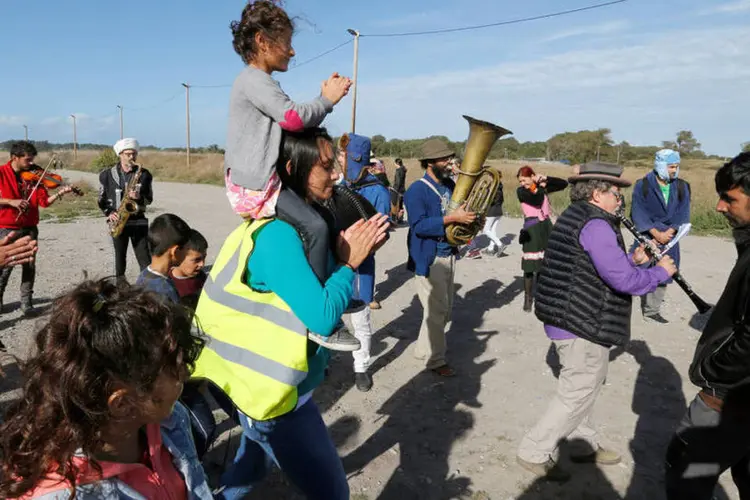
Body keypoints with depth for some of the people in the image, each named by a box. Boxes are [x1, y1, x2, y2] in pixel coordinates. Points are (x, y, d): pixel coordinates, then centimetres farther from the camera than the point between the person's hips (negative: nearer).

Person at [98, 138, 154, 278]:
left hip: (138, 221, -1)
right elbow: (102, 199, 8)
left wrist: (139, 197, -16)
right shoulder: (108, 174, 2)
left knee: (145, 259, -5)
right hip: (118, 222, 1)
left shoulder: (144, 174, 2)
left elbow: (149, 199, 5)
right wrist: (109, 213, -8)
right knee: (120, 258, 10)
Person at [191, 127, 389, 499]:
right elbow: (322, 317, -29)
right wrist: (349, 262, -14)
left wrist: (353, 251, -3)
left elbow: (315, 295, 10)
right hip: (276, 398, -9)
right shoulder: (277, 234, -26)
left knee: (250, 469, 30)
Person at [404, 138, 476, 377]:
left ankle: (424, 349, 33)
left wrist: (470, 218, -2)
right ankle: (435, 360, 15)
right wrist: (452, 218, -29)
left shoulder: (450, 185, 8)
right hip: (428, 259, -8)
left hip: (448, 255, 8)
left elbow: (459, 209, 20)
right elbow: (419, 226, -24)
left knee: (445, 308, 16)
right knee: (437, 309, -2)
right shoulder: (416, 190, -16)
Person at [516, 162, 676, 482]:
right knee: (579, 392, 1)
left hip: (568, 318, 11)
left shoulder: (574, 217, 13)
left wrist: (632, 259, 11)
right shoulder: (596, 225, -20)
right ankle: (535, 452, 10)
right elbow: (623, 279, -24)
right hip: (582, 325, -11)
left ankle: (585, 443, 38)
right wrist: (661, 272, -7)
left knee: (585, 385, 23)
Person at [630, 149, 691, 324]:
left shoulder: (682, 187, 5)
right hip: (646, 237, -3)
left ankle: (652, 311, 15)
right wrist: (656, 234, -17)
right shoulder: (642, 185, -5)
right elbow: (638, 212, -11)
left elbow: (683, 214, 0)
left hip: (669, 239, 3)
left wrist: (668, 233, -14)